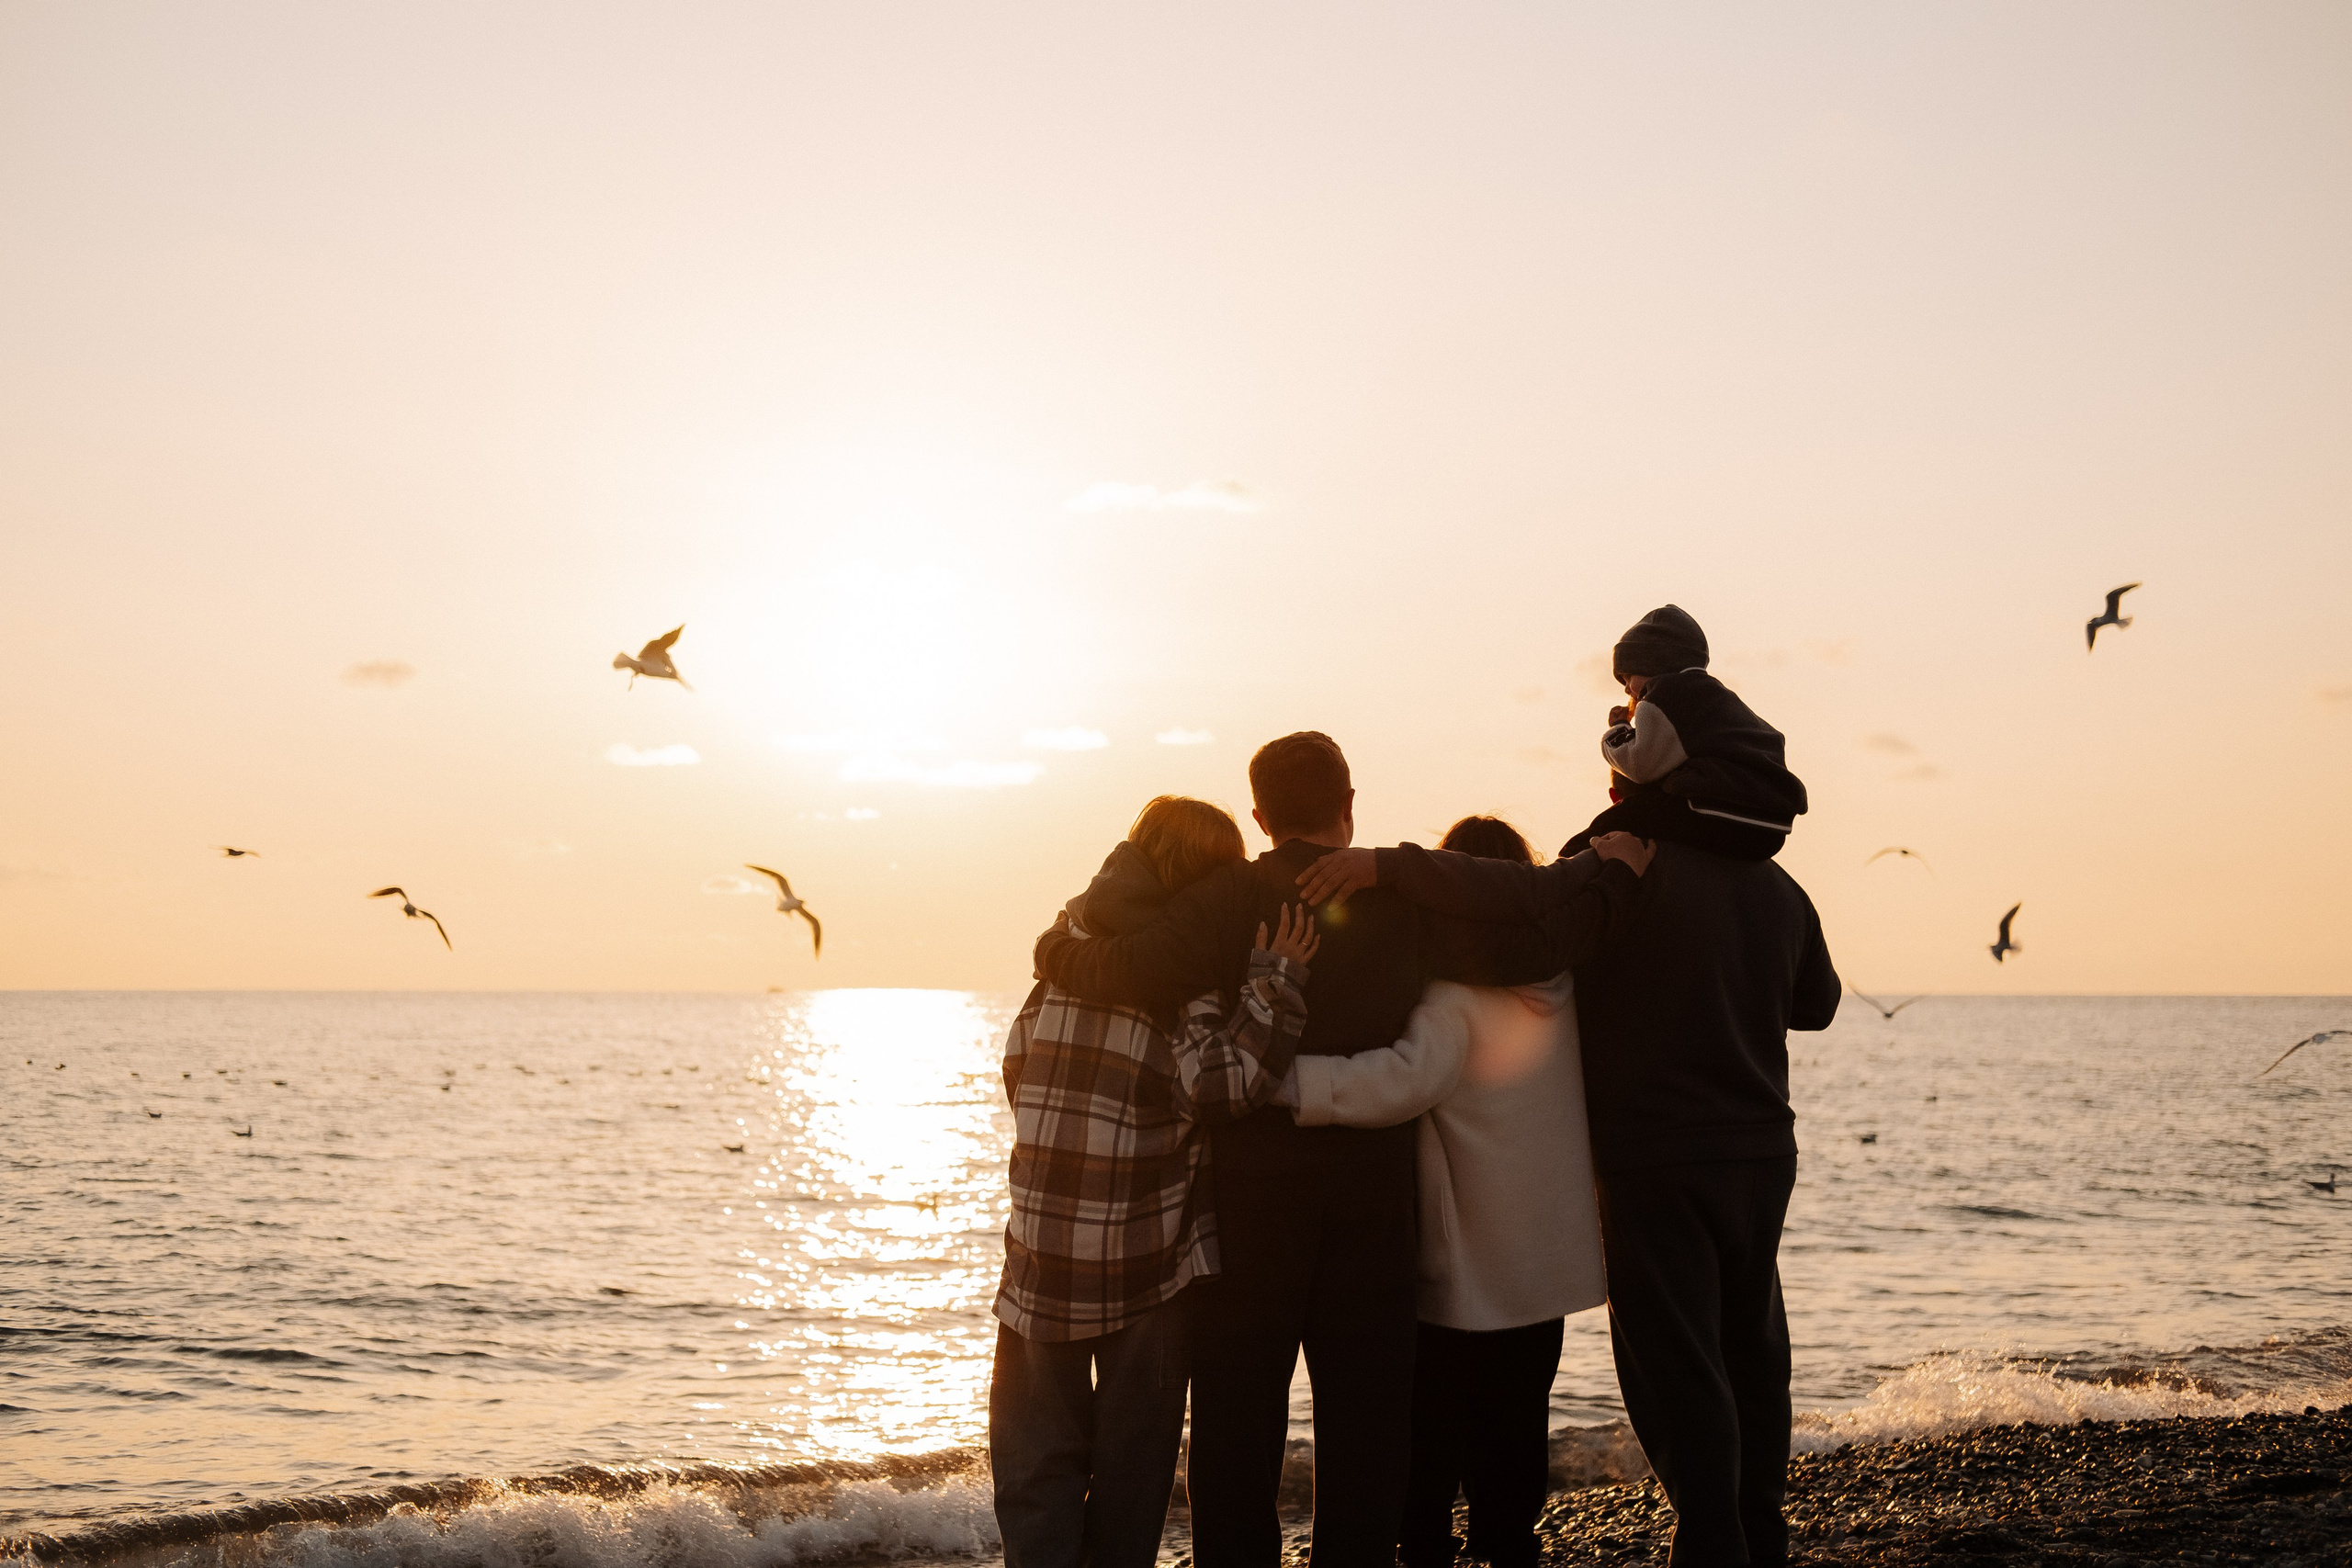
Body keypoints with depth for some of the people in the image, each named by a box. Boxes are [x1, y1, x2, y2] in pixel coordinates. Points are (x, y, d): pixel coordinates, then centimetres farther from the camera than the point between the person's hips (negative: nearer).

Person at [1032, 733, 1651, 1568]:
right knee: (1366, 1414, 12)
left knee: (1238, 1412, 8)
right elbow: (1517, 947, -8)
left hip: (1251, 1190, -2)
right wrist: (1608, 871, 7)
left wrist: (1060, 950, -3)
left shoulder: (1237, 896, -10)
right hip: (1371, 1193, 2)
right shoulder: (1404, 896, -2)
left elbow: (1140, 972, -23)